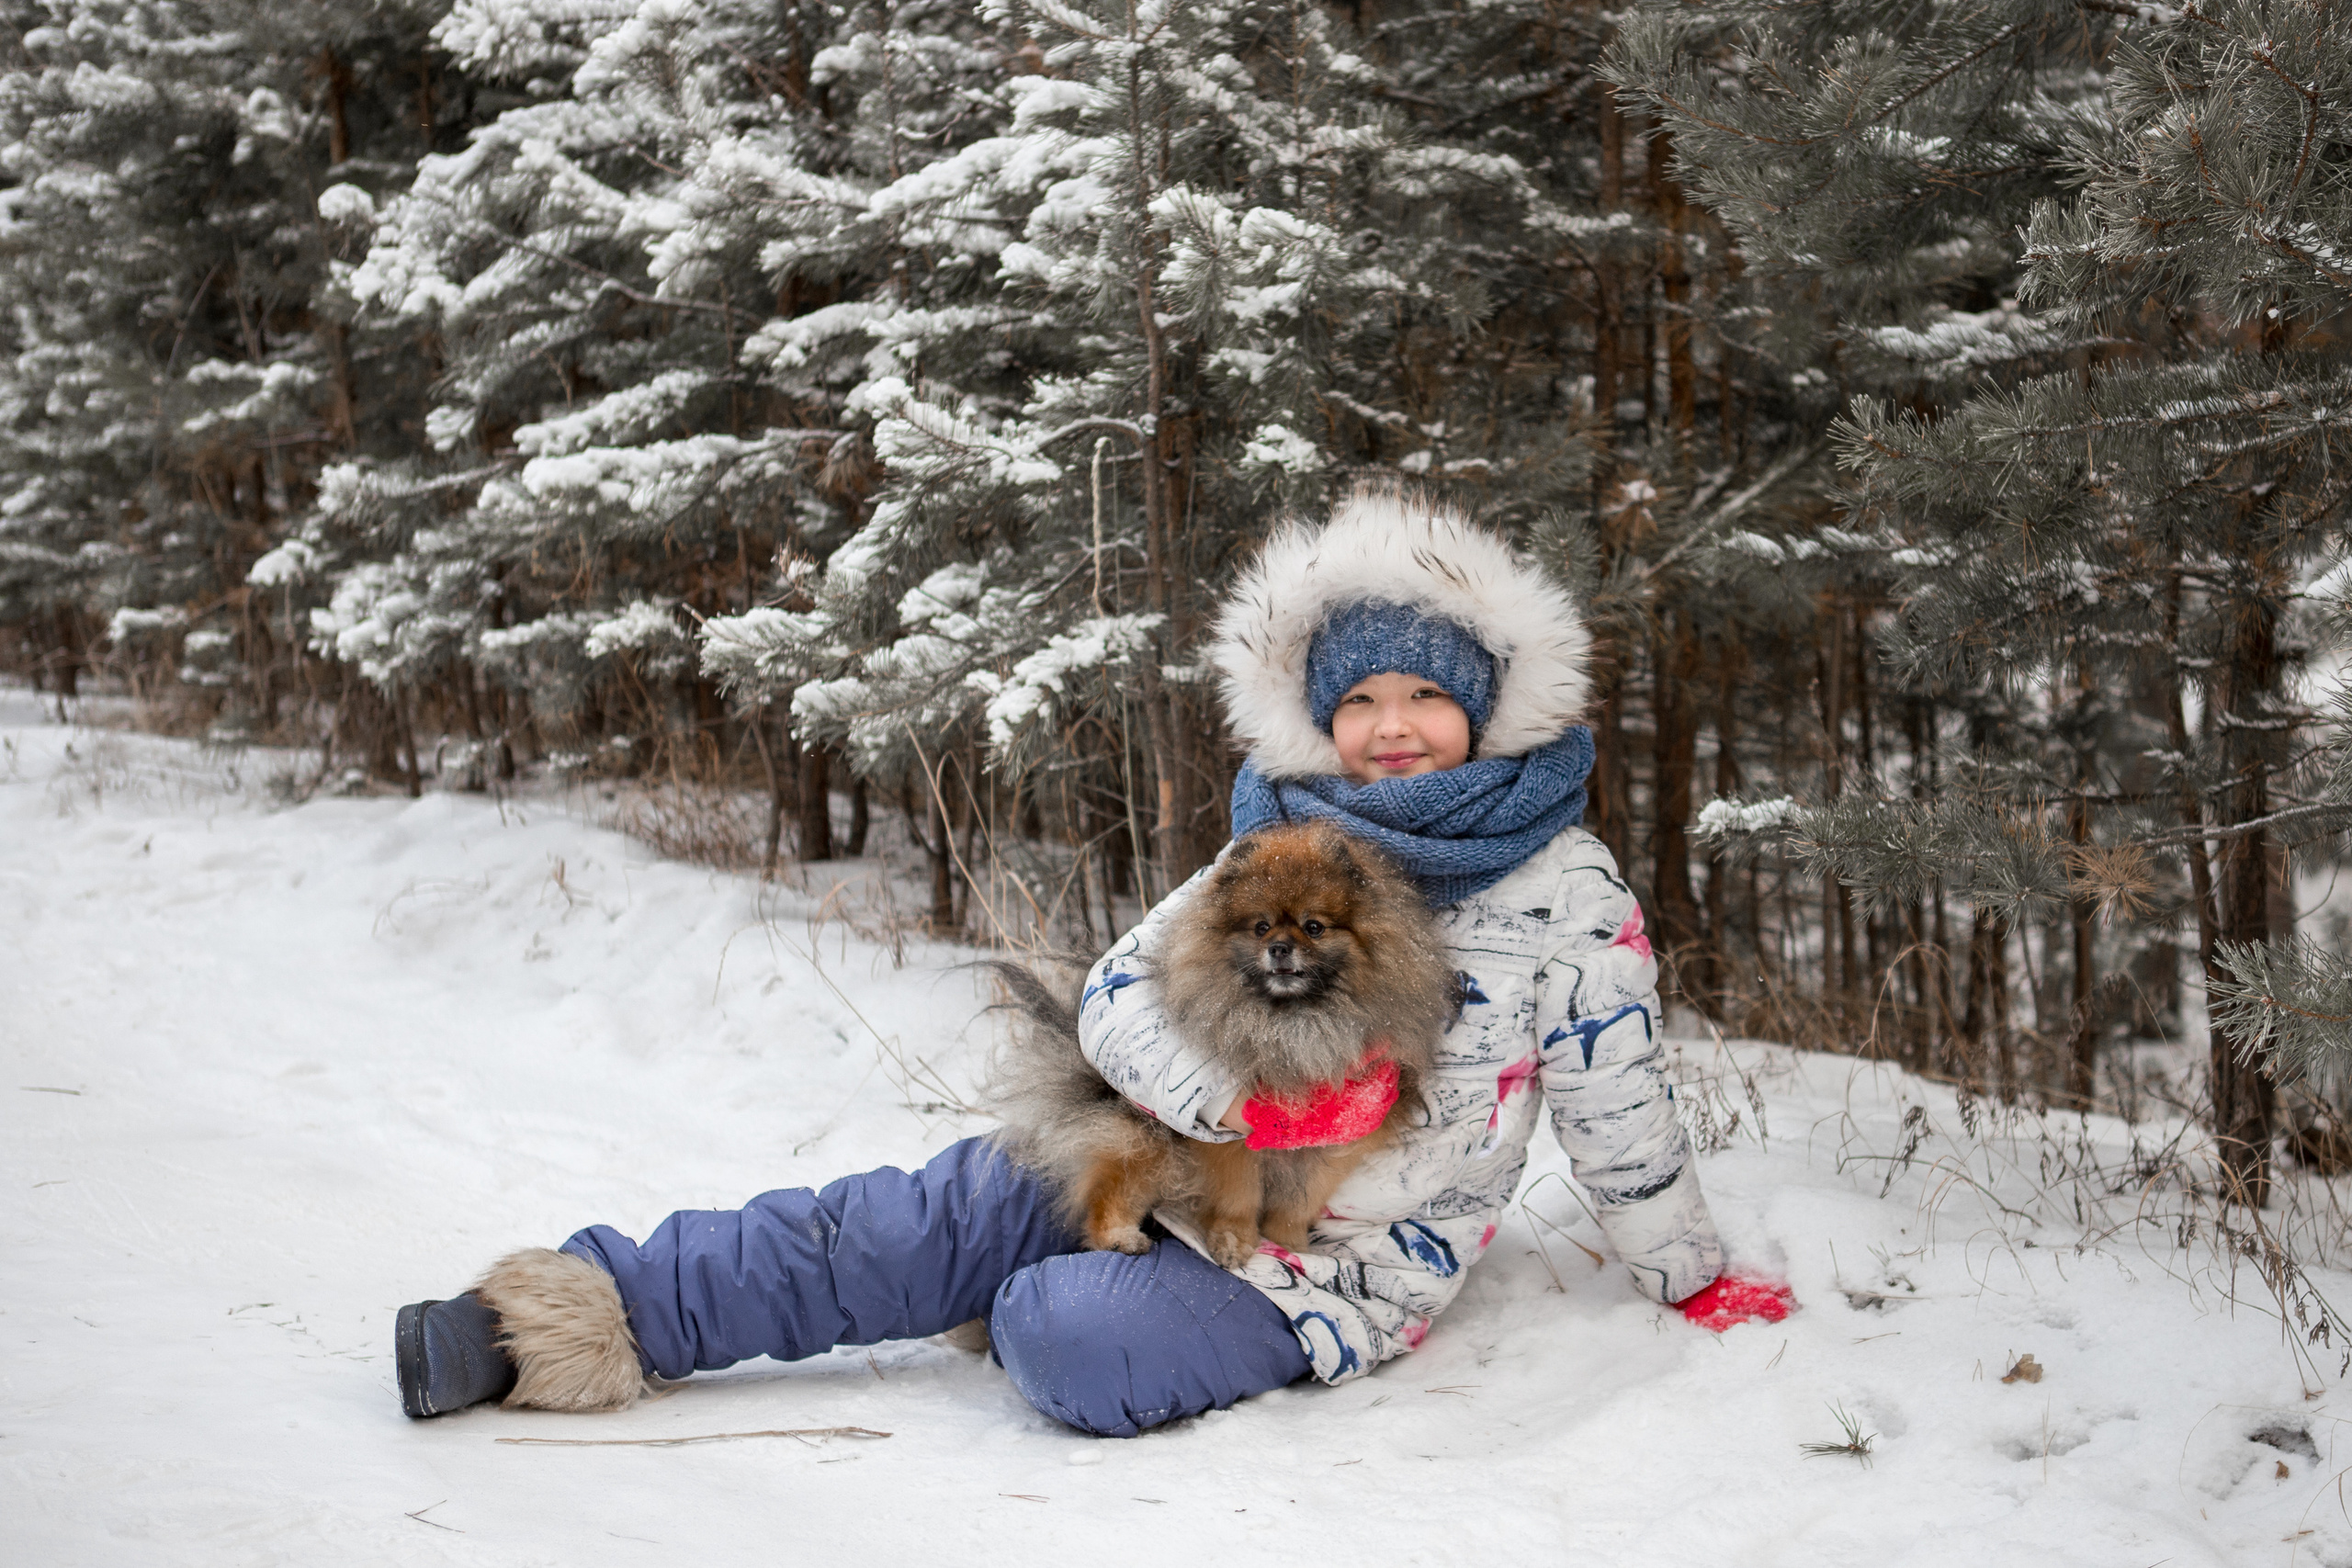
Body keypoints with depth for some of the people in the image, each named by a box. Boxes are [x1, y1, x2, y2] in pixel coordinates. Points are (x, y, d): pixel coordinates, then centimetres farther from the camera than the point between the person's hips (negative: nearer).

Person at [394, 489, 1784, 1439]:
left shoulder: (1565, 887, -8)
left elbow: (1618, 1100, 2)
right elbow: (1118, 997, -6)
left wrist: (1697, 1284, 8)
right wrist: (1247, 1106, -25)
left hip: (1334, 1270, -4)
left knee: (1069, 1336, -31)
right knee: (918, 1220, -17)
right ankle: (602, 1308, -17)